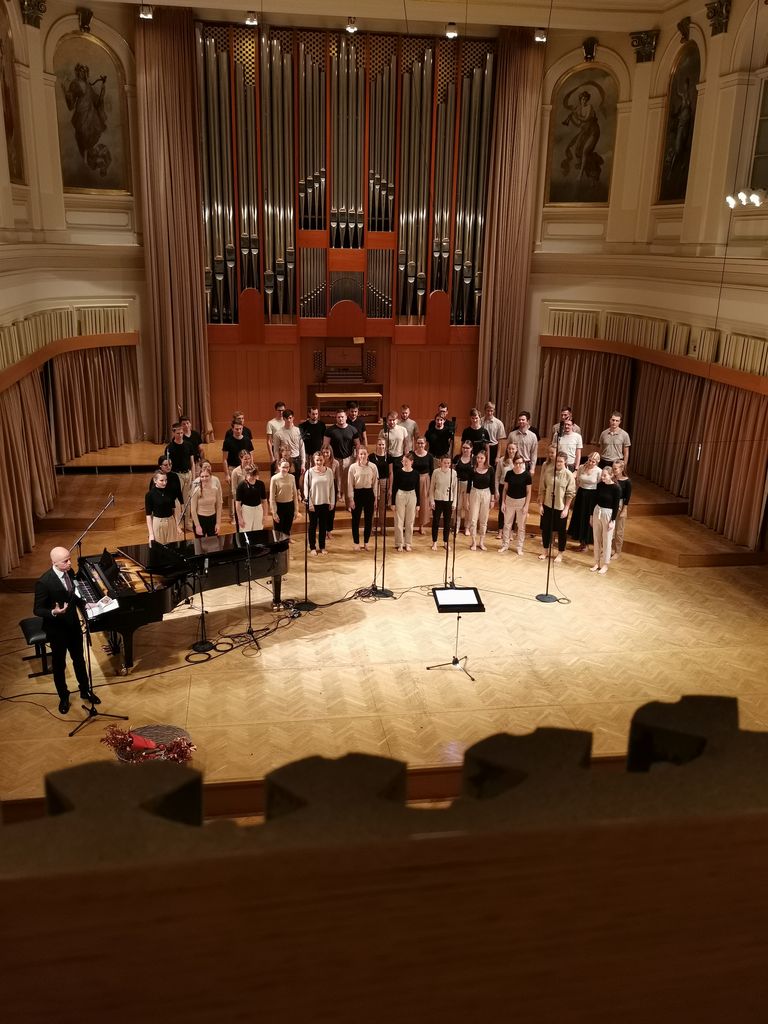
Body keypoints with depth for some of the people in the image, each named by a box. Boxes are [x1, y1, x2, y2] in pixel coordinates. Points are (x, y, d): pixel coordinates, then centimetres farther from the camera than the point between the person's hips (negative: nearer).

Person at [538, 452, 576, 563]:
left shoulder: (569, 475, -12)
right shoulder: (548, 472, -5)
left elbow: (570, 494, -9)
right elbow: (542, 489, 2)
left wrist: (566, 509, -11)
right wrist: (540, 504, 1)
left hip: (561, 508, -2)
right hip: (547, 506, 2)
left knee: (561, 531, 9)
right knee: (545, 529, 13)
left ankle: (560, 554, 24)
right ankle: (545, 551, 31)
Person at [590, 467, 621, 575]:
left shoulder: (616, 488, -14)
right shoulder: (600, 485, 0)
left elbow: (616, 506, -12)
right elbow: (596, 500, 8)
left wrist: (613, 520, -14)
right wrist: (591, 515, 10)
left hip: (608, 514, -5)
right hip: (597, 512, 5)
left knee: (606, 541, 5)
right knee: (597, 539, 12)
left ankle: (605, 564, 17)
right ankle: (597, 562, 24)